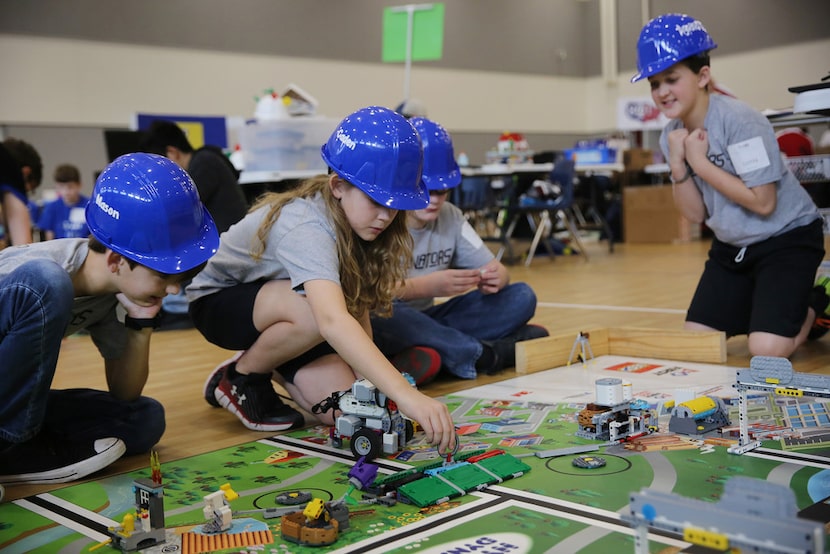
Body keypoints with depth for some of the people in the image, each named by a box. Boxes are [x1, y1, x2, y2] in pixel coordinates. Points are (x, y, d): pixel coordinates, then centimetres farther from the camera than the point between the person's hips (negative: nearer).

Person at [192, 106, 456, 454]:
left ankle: (265, 361, 15)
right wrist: (405, 394, -60)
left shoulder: (356, 221, -13)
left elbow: (358, 312, -8)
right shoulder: (307, 227, -37)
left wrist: (368, 383, -20)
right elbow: (333, 320, -52)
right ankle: (241, 376, -8)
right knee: (313, 311, -38)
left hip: (279, 305, 7)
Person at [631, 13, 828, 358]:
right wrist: (677, 165, -18)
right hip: (731, 246, 7)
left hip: (786, 239, -7)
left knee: (766, 350, -19)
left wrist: (700, 162, -23)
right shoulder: (672, 136, -3)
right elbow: (695, 214, -2)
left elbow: (762, 202, -26)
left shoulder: (740, 122, -23)